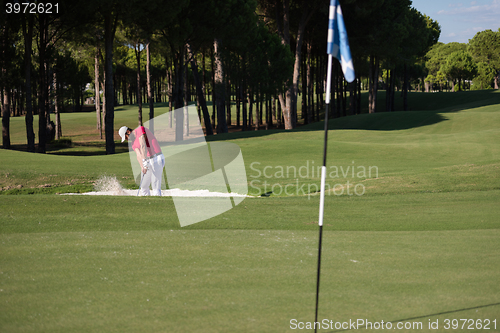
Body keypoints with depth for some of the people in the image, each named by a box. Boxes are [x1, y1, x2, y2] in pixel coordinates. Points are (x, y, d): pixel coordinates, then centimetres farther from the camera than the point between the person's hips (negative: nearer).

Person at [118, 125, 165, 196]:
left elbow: (143, 145, -23)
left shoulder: (140, 129, -10)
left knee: (156, 187, -11)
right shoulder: (134, 143, 13)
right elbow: (138, 155, -4)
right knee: (143, 186, 10)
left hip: (157, 159, -9)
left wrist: (145, 161, -35)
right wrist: (142, 167, -24)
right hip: (148, 162, 9)